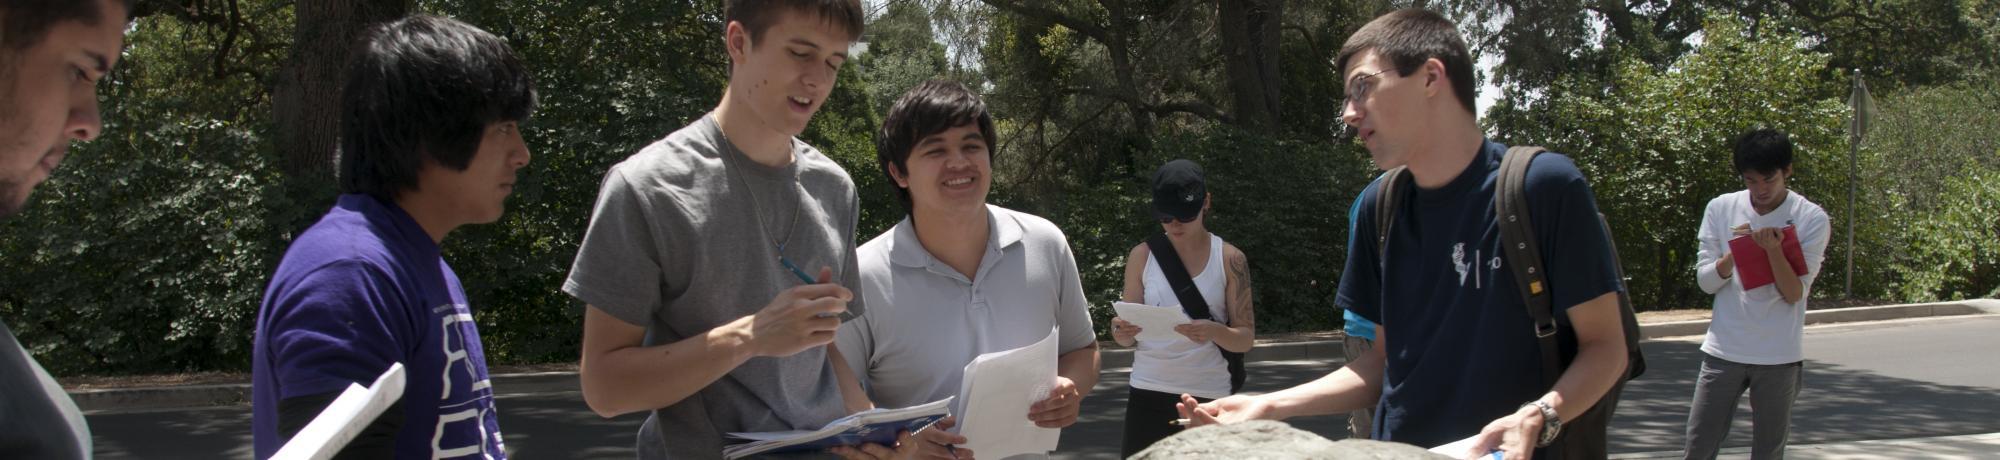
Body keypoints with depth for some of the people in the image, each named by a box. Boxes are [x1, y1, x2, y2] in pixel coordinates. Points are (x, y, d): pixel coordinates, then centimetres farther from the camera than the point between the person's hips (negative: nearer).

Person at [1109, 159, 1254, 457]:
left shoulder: (1230, 260, -1)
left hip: (1208, 396, -1)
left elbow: (1246, 339, -1)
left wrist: (1214, 331, -22)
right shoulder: (1142, 256, 3)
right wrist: (1121, 334, -16)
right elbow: (1127, 334, 8)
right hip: (1148, 394, 1)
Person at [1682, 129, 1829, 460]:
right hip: (1723, 351, 2)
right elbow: (1705, 280, 2)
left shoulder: (1812, 219, -4)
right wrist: (1735, 252, -16)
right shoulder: (1721, 209, 2)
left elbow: (1794, 293, -7)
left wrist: (1774, 250, -23)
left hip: (1779, 357, -2)